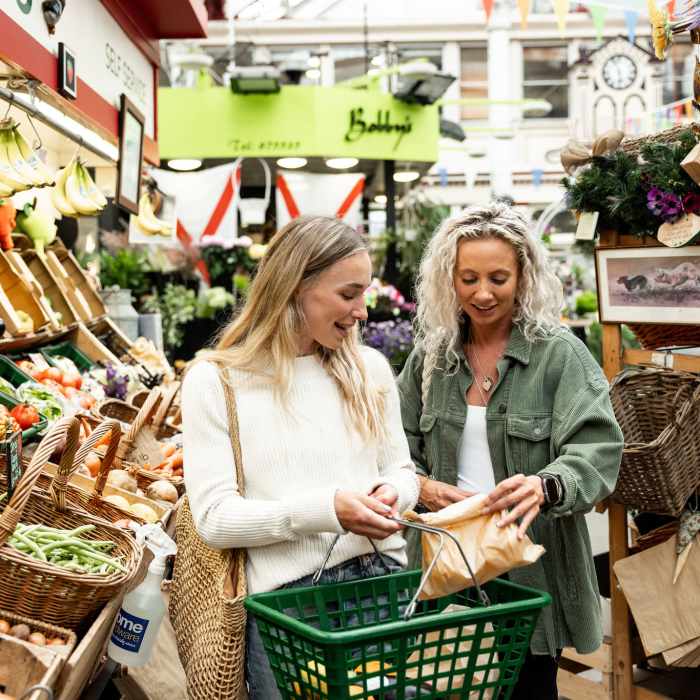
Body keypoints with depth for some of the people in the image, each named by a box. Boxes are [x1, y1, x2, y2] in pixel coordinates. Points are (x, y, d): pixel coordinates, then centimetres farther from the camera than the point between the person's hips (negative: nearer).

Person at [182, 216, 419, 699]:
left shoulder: (370, 369, 8)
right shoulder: (214, 381, -5)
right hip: (284, 597, -3)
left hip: (383, 581, 4)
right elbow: (214, 517, -9)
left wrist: (393, 492, -10)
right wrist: (324, 509, -21)